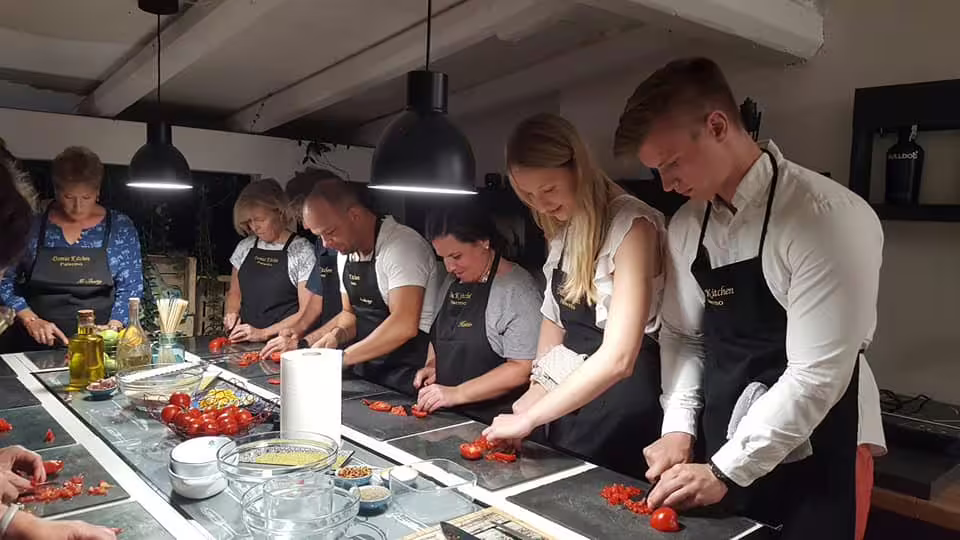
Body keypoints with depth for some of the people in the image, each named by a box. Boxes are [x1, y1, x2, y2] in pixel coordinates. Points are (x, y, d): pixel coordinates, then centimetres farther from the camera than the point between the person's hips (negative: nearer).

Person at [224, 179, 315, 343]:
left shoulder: (302, 251, -5)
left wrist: (263, 333, -12)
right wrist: (232, 313, 4)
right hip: (243, 343, 5)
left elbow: (307, 312, -7)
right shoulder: (245, 247, 11)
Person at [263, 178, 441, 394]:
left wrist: (342, 357, -21)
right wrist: (304, 343, 4)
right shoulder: (345, 252, 9)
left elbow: (404, 325, -26)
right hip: (366, 374, 7)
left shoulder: (402, 245, -17)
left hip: (408, 380, -7)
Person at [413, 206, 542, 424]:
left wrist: (457, 394, -18)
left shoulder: (517, 288, -12)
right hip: (450, 416, 6)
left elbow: (522, 369, -17)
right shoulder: (452, 282, 13)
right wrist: (432, 365, 7)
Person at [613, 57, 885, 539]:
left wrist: (725, 471, -19)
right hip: (722, 453, 6)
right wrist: (679, 428, -4)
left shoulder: (828, 219, -21)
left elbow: (817, 374, -22)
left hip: (810, 463, -5)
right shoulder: (686, 226, 0)